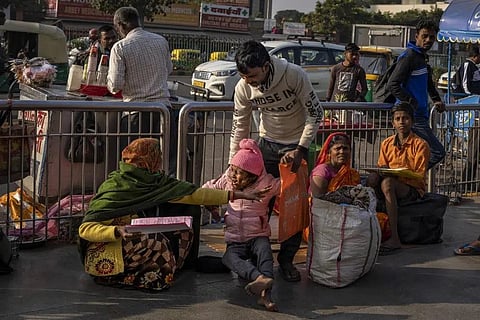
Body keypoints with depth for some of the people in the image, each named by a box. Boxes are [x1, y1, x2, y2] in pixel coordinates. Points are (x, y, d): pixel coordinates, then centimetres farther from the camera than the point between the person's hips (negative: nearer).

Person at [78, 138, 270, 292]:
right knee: (155, 242, -29)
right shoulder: (113, 188, -19)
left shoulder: (156, 182, -1)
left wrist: (239, 195, -6)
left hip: (133, 246, 8)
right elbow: (85, 229, -19)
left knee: (184, 232, -3)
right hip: (104, 254, -8)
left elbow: (192, 194, -3)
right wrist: (118, 231, -37)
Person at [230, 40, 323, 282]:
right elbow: (239, 127, -4)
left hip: (296, 145, -2)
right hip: (268, 144, 3)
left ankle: (286, 259, 11)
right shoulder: (243, 88, -16)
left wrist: (300, 150, -20)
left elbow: (315, 113, -17)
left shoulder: (294, 75, -27)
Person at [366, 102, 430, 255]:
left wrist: (396, 174, -22)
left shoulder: (420, 145, -3)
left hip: (413, 190, -4)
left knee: (387, 182, -36)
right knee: (372, 177, -27)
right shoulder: (386, 143, 12)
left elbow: (419, 177, -9)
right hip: (393, 185, 4)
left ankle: (395, 238, -41)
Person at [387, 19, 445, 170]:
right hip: (413, 117, -10)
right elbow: (392, 84, -19)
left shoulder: (423, 56, 19)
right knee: (437, 152, -12)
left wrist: (437, 100, 22)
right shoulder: (409, 55, -12)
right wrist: (412, 103, -21)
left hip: (420, 115, 10)